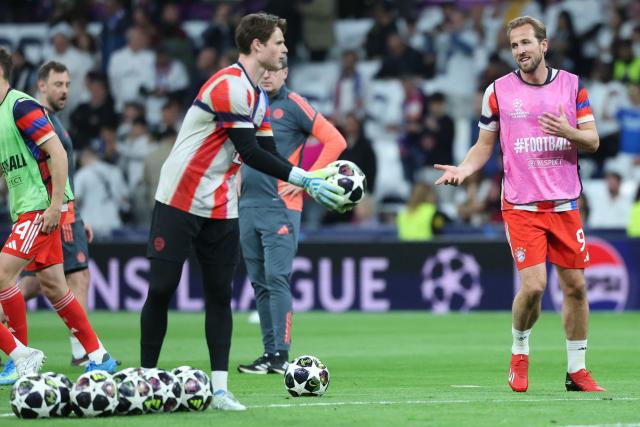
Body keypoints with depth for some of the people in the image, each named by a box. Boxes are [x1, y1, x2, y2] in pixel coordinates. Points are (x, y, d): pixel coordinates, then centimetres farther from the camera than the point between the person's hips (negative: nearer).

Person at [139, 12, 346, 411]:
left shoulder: (259, 96, 12)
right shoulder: (229, 86, -17)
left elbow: (268, 153, 10)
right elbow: (249, 152, -21)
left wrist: (310, 177, -4)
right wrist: (304, 178, -20)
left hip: (222, 210, 8)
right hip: (180, 200, -8)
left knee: (220, 295, 1)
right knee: (161, 290, -3)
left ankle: (219, 388, -2)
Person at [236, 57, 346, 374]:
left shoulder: (292, 105, -4)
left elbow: (335, 141, -8)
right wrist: (238, 176, 14)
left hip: (280, 206, -6)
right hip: (248, 205, 6)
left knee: (276, 278, -14)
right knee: (259, 283, 7)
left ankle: (281, 354, -15)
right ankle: (270, 353, 10)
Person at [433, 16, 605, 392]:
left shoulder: (572, 84, 5)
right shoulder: (499, 90, 1)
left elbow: (592, 141, 4)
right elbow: (485, 145, 9)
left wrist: (567, 131, -17)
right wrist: (463, 169, -10)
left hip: (565, 204, 2)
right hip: (522, 205, -2)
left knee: (575, 285, 3)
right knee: (533, 285, -14)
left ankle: (577, 370, 15)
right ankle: (520, 353, 12)